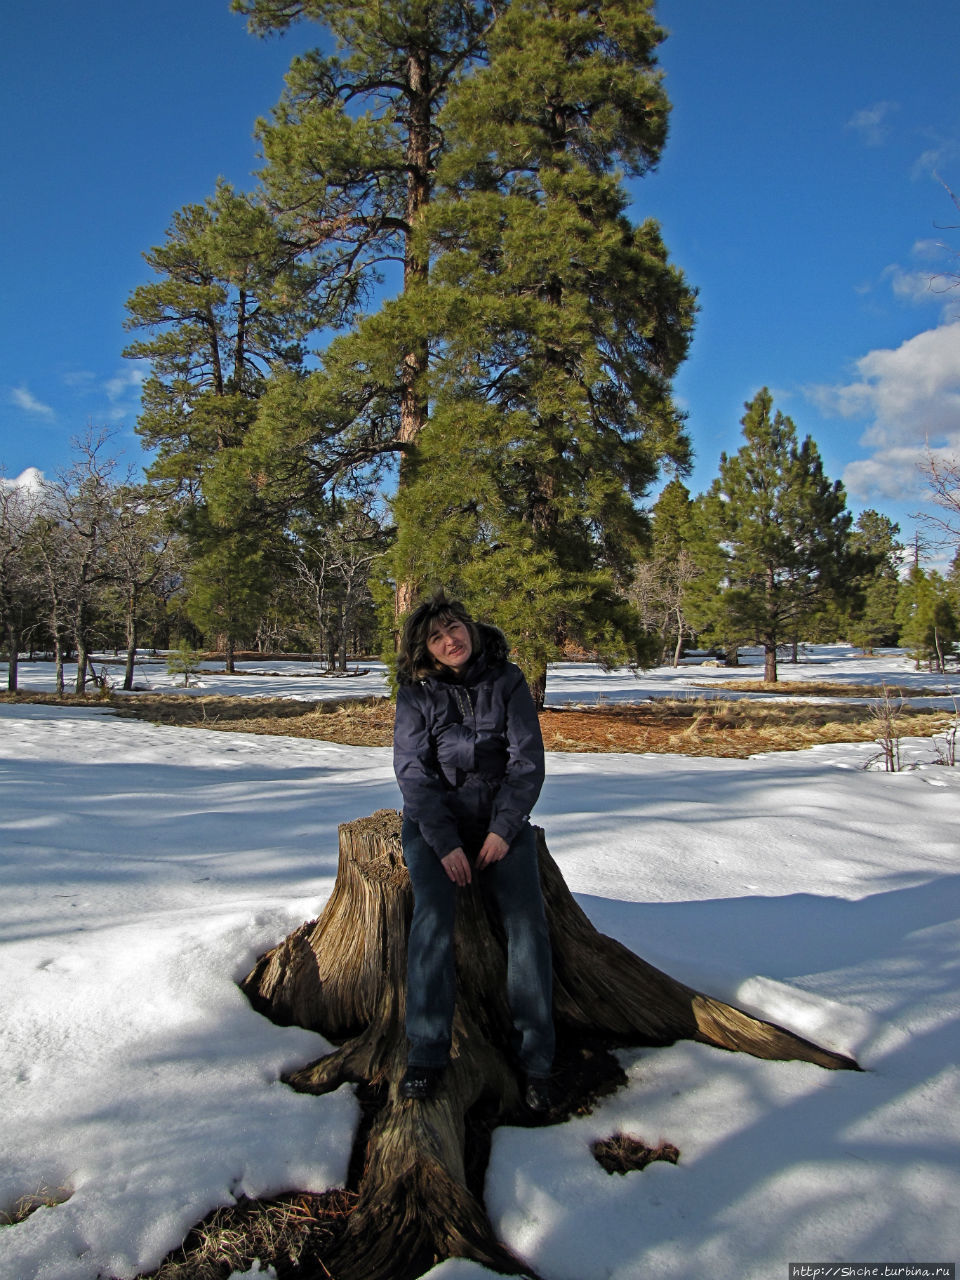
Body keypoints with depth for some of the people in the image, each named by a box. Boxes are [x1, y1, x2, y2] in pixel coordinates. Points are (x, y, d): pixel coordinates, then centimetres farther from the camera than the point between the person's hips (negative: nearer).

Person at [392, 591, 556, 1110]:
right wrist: (446, 843, -18)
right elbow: (413, 772, -7)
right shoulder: (416, 693, -2)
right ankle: (425, 1054, -16)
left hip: (500, 818, 1)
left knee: (526, 918, -20)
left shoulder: (506, 681, -1)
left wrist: (502, 830, -14)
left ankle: (535, 1058, -12)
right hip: (432, 820, 0)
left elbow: (527, 760, -4)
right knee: (433, 915, -25)